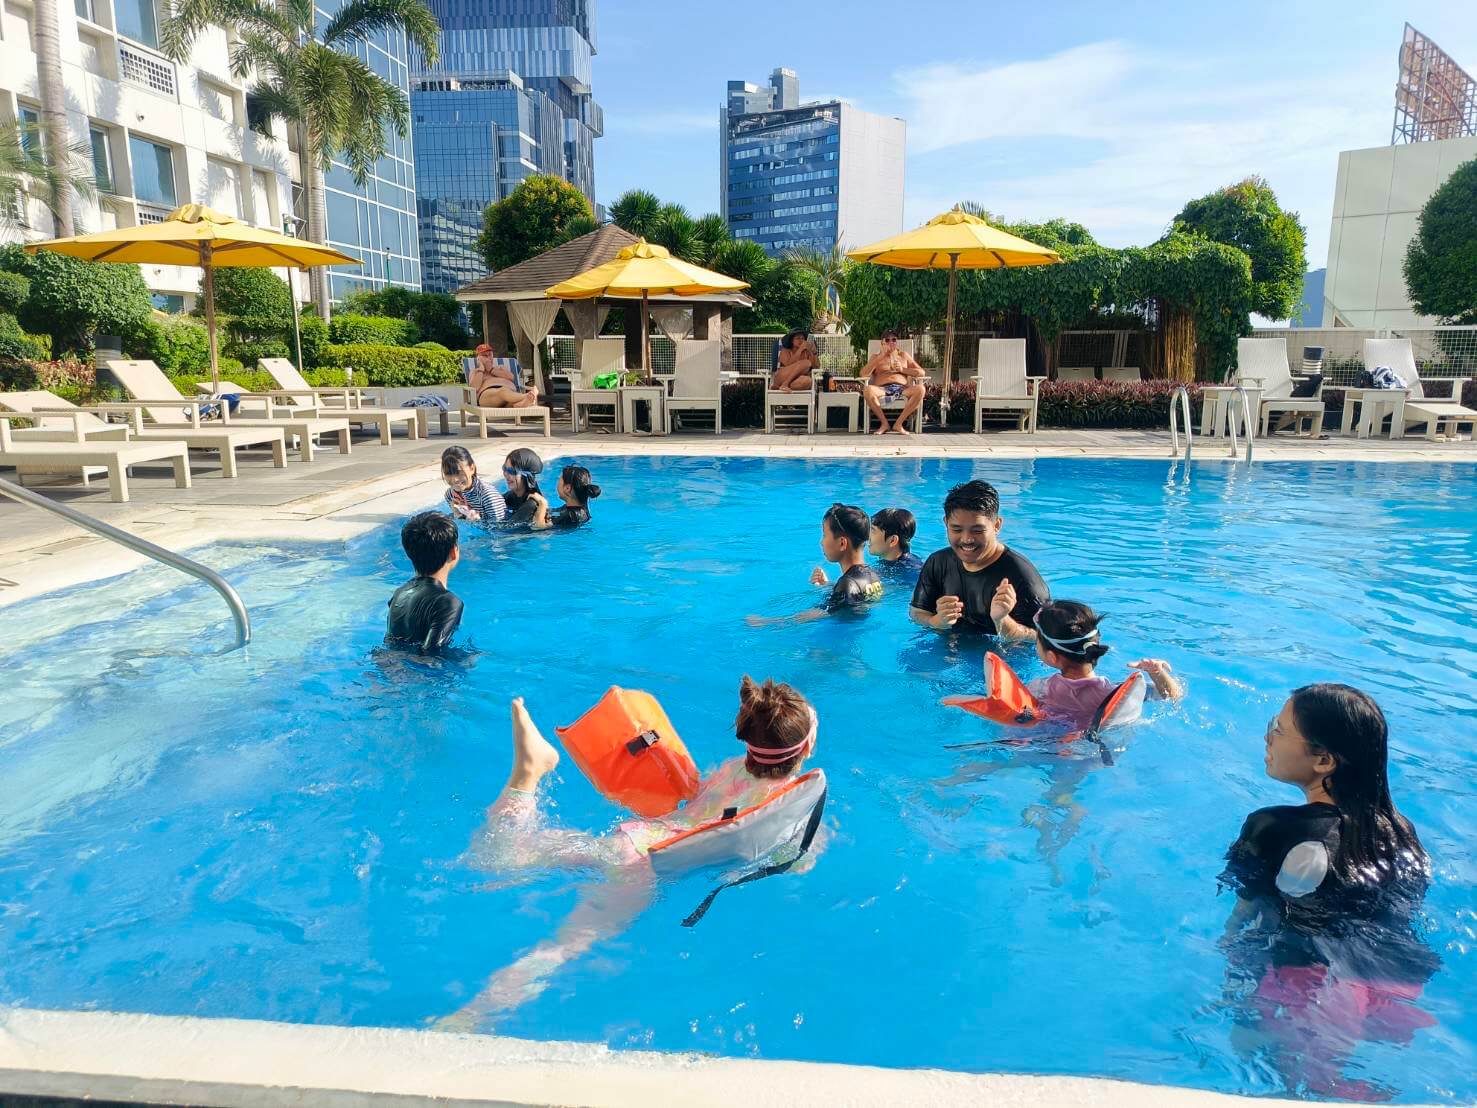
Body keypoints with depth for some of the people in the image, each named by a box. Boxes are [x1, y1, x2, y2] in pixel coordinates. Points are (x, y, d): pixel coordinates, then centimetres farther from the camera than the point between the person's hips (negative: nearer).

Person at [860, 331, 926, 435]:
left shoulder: (904, 355, 25)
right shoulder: (877, 357, 22)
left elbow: (922, 373, 17)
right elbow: (863, 374, 2)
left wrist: (902, 369, 2)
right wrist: (880, 356, 0)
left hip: (902, 390, 1)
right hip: (882, 390, -1)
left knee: (920, 389, -32)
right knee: (867, 390, -37)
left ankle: (899, 423, -24)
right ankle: (884, 423, -20)